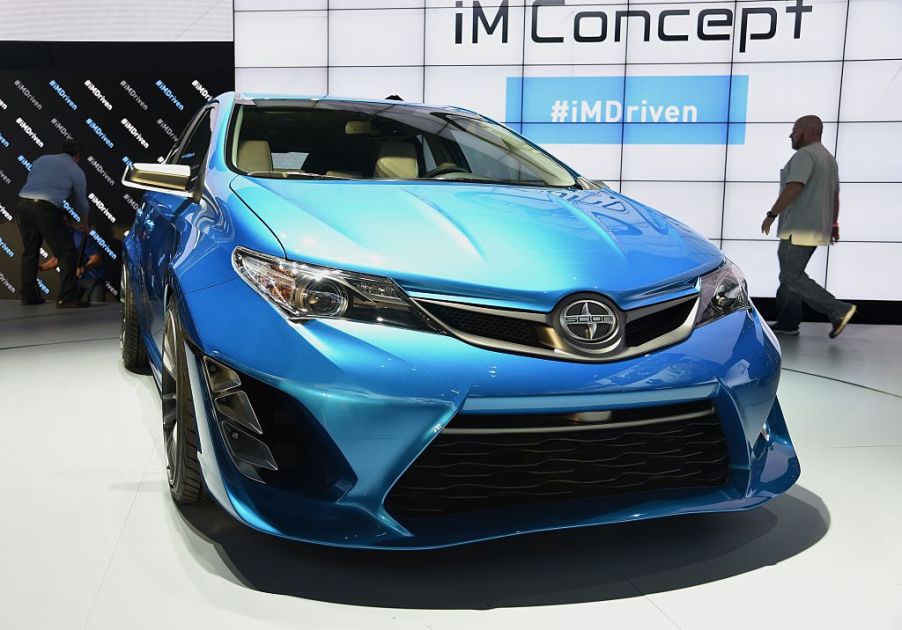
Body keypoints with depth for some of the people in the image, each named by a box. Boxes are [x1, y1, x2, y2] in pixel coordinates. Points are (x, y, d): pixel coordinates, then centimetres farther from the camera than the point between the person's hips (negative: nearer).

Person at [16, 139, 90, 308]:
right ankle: (67, 298, -5)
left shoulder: (41, 159, 23)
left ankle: (28, 295, 23)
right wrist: (85, 223, 39)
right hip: (45, 208, -6)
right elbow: (81, 201, 21)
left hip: (23, 204, 6)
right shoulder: (76, 171, 12)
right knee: (67, 251, 1)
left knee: (29, 251, 18)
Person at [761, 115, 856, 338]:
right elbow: (834, 194, 25)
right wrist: (833, 224, 28)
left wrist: (772, 214, -22)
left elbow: (794, 187, -24)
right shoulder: (828, 158, 21)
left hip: (799, 229, -10)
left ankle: (839, 311, -13)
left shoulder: (805, 155, -12)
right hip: (817, 228, 10)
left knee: (792, 277, -10)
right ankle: (787, 323, 12)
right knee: (790, 274, 13)